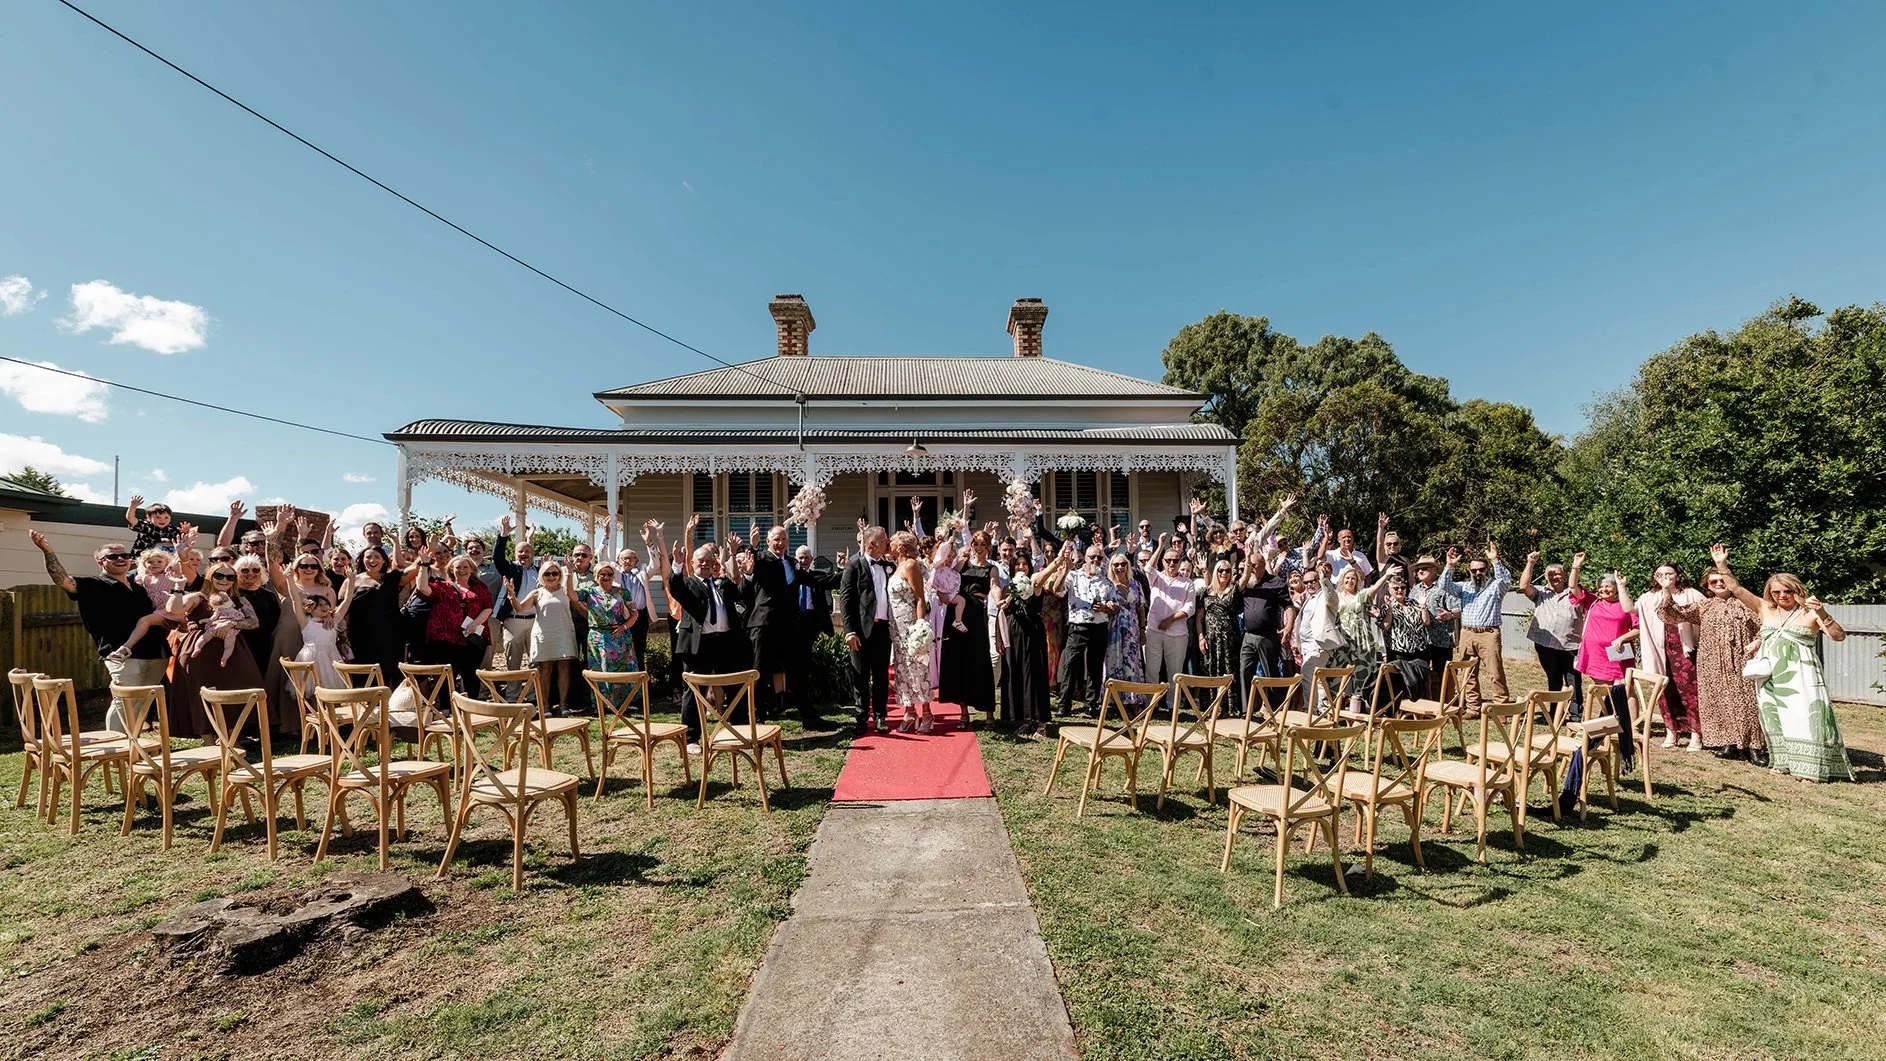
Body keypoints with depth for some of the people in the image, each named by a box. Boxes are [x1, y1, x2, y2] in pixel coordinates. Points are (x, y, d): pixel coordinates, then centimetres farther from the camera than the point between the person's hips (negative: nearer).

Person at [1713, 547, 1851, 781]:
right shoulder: (1765, 609, 10)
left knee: (1804, 716, -5)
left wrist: (1823, 615, -23)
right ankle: (1783, 762, 17)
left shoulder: (1809, 613, -1)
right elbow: (1736, 589, 7)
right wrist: (1721, 564, -1)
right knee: (1775, 717, 8)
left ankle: (1811, 767, 2)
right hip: (1769, 675, 4)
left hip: (1799, 674, -4)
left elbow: (1839, 636, -8)